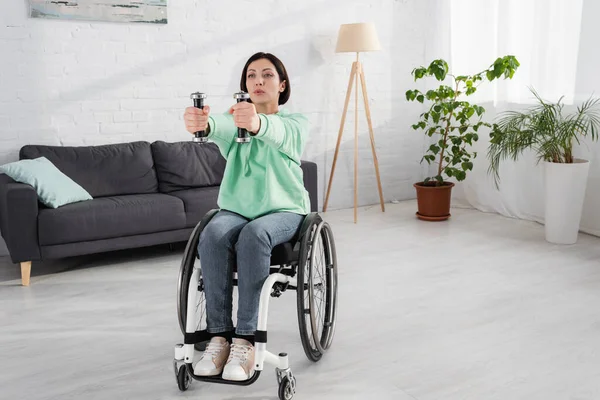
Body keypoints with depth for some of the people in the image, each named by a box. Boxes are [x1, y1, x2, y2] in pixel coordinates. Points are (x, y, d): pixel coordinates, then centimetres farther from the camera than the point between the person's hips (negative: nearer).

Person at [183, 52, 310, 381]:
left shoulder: (295, 122, 3)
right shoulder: (235, 117, 10)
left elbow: (279, 132, -25)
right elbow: (223, 128, -19)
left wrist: (256, 123, -50)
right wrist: (202, 123, -45)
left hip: (283, 210, -2)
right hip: (235, 209, 3)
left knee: (254, 235, -36)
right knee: (212, 235, -31)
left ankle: (245, 338, -31)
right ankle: (219, 334, -26)